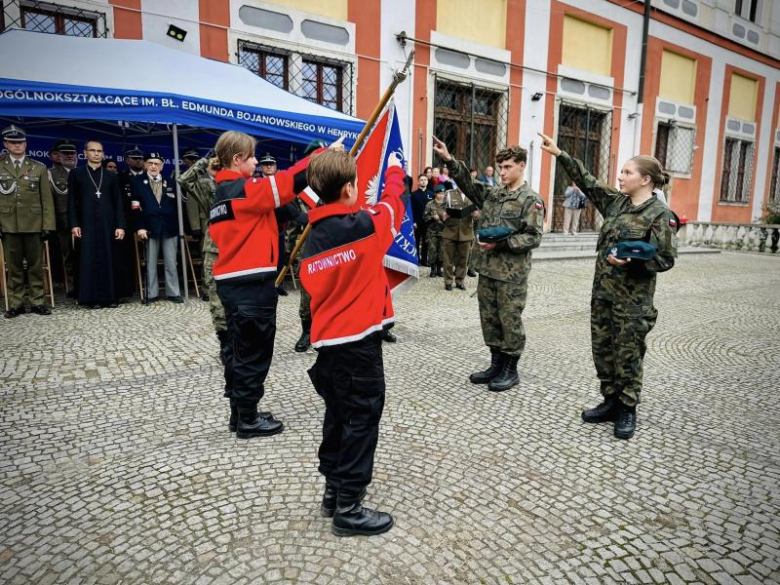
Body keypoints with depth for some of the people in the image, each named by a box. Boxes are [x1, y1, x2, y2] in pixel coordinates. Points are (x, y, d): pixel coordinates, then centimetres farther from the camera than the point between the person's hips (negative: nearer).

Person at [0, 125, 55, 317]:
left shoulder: (39, 168, 7)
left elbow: (47, 199, 4)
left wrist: (48, 225, -3)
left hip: (34, 225, 0)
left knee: (36, 266, 4)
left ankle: (37, 301, 12)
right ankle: (16, 303, 12)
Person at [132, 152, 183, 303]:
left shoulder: (170, 183, 13)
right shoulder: (138, 181, 6)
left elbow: (176, 206, 9)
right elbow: (136, 207, -1)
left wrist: (179, 227, 2)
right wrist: (140, 227, -11)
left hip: (170, 227, 2)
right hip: (150, 227, -2)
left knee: (171, 263, 4)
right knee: (151, 264, 4)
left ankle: (173, 293, 10)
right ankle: (151, 294, 10)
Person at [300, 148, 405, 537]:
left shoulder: (312, 239, 7)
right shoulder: (364, 226, -12)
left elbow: (315, 288, 12)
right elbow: (393, 201, 6)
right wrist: (395, 171, 24)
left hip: (326, 341, 7)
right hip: (359, 341, -7)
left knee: (337, 415, 19)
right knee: (361, 419, 2)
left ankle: (333, 490, 32)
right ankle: (348, 508, 11)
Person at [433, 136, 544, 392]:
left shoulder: (531, 199, -7)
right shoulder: (491, 194, 11)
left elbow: (533, 237, -13)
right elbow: (468, 183, 7)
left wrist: (501, 243, -21)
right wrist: (449, 159, -6)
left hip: (512, 273, -6)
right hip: (487, 269, 7)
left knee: (510, 320, 3)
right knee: (489, 318, 13)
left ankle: (510, 370, 17)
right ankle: (496, 365, 27)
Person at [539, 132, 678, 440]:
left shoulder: (661, 214, -10)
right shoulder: (615, 201, 8)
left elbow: (666, 259, -11)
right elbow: (587, 181, 10)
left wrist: (631, 262, -25)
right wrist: (559, 154, 5)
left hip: (633, 297, -6)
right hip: (602, 290, 7)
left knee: (628, 354, 3)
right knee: (602, 349, 12)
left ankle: (627, 411, 19)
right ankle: (611, 402, 27)